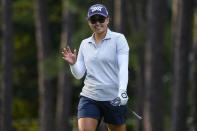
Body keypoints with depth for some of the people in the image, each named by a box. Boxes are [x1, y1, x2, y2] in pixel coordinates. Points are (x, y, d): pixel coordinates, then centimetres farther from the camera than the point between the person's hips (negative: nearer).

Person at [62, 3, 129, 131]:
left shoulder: (118, 39, -1)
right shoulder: (85, 44, 12)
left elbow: (123, 67, -12)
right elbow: (79, 74, 9)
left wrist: (122, 91, -27)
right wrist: (72, 64, -13)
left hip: (114, 100, -2)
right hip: (89, 97, 2)